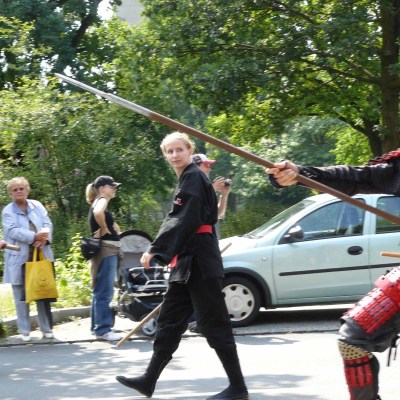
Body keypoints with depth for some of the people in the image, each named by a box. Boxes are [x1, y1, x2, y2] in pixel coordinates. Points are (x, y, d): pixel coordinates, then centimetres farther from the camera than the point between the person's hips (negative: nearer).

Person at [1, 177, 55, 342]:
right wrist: (34, 237, -27)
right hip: (19, 259, -3)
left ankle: (47, 328, 15)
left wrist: (44, 239, -18)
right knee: (21, 296, 1)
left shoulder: (37, 206, 11)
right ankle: (24, 331, 7)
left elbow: (48, 224, 3)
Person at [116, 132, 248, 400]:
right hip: (189, 262, 10)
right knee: (170, 320, 12)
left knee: (214, 323, -7)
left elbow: (182, 221, -21)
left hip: (199, 262, -10)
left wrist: (155, 250, -23)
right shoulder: (188, 179, 17)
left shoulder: (194, 178, -12)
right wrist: (170, 255, 22)